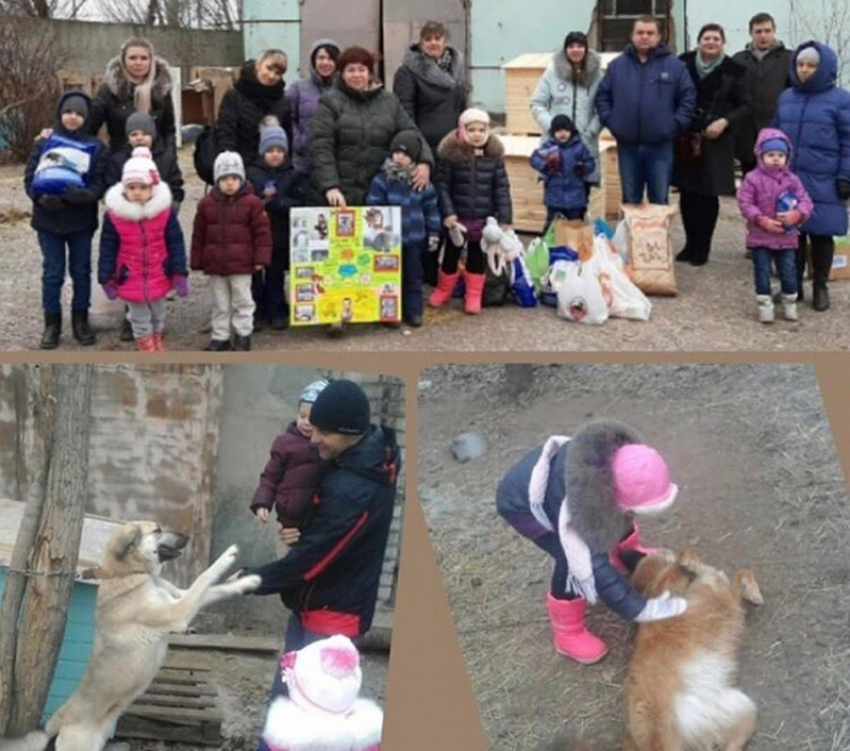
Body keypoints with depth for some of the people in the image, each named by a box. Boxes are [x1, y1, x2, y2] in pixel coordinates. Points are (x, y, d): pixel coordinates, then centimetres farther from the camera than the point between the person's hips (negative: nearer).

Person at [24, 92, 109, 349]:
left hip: (82, 220, 0)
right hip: (48, 219, 0)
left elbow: (100, 182, -5)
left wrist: (85, 195, -26)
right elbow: (30, 177, 0)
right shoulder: (43, 144, 1)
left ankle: (80, 320, 23)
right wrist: (41, 197, -20)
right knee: (52, 273, 6)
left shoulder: (95, 148, -1)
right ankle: (52, 323, 17)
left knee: (81, 272, 11)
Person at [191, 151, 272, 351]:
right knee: (220, 303, 12)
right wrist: (197, 261, 6)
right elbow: (199, 235, 7)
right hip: (214, 264, 3)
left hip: (241, 263, -3)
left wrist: (260, 258, -8)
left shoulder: (251, 202, -6)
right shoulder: (206, 204, 2)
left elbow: (262, 231, -4)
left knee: (242, 301, 7)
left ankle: (243, 335, 18)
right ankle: (220, 337, 20)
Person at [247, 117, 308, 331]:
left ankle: (277, 312, 20)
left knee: (276, 275, 10)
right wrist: (262, 200, -23)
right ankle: (257, 313, 13)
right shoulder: (252, 173, 0)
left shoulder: (294, 175, 1)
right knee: (255, 276, 3)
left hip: (281, 235, 0)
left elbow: (299, 203, -9)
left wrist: (273, 202, -17)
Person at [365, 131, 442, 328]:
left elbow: (431, 209, 7)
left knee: (413, 275, 10)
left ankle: (413, 311, 19)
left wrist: (433, 233, 6)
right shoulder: (381, 180, -6)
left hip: (414, 238, 2)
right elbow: (373, 208, -5)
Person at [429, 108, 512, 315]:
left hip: (484, 218, 1)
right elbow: (442, 184, -7)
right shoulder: (452, 152, -9)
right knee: (451, 253, 14)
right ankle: (443, 290, 32)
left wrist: (505, 218, -5)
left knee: (478, 256, 12)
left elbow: (502, 188, -2)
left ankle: (474, 295, 25)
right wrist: (447, 212, -14)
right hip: (457, 215, -1)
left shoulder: (494, 154, -4)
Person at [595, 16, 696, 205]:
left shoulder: (675, 65, 0)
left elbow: (688, 97, 0)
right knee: (630, 201, 11)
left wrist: (675, 124, -8)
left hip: (660, 146, -2)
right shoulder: (617, 65, 6)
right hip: (627, 145, 2)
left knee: (659, 201, 6)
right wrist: (609, 121, -2)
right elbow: (602, 96, 10)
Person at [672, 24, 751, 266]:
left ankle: (702, 248, 13)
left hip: (715, 142, -2)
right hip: (685, 139, 2)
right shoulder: (683, 64, 2)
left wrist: (724, 121, -12)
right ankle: (690, 244, 20)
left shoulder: (733, 71, -2)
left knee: (708, 196, 1)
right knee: (687, 194, 5)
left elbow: (746, 106, 3)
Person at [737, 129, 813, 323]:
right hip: (760, 237, -2)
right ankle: (764, 307, 13)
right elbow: (745, 203, -11)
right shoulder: (753, 179, -8)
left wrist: (795, 216, -21)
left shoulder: (792, 180, 0)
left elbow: (806, 202, 0)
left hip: (787, 237, 2)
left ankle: (790, 304, 24)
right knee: (762, 272, 3)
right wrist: (763, 220, -20)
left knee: (788, 272, 7)